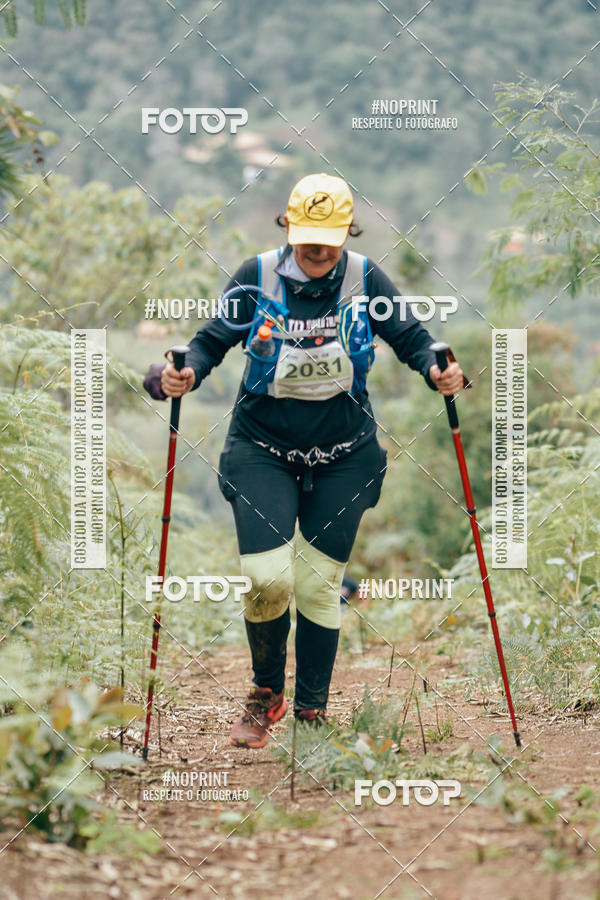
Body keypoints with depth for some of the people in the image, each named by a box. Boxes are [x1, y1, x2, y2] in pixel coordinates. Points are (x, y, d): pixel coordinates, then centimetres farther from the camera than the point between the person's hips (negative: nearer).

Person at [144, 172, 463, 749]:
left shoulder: (364, 279, -6)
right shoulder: (257, 277, -8)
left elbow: (409, 337, 1)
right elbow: (213, 339, -5)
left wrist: (436, 371, -20)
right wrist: (186, 374, -25)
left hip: (344, 457, 1)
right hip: (262, 448, -1)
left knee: (319, 585, 1)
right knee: (267, 577, -14)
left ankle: (311, 712, 16)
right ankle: (266, 692, 13)